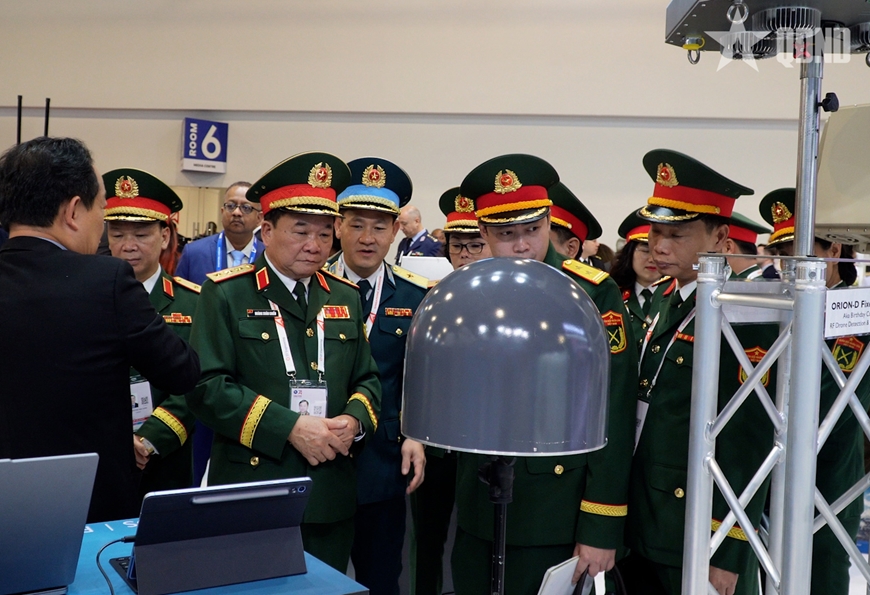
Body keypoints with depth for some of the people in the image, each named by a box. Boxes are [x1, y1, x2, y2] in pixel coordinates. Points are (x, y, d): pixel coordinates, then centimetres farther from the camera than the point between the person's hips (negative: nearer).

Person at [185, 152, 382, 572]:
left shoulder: (346, 297, 10)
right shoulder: (226, 293, -5)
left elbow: (368, 379, 13)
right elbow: (206, 386, -14)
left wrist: (355, 420, -9)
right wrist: (290, 428, -20)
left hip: (332, 498, 5)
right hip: (251, 496, -4)